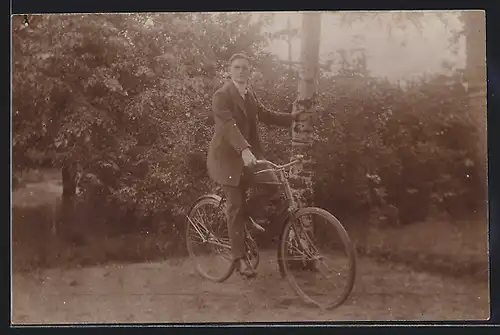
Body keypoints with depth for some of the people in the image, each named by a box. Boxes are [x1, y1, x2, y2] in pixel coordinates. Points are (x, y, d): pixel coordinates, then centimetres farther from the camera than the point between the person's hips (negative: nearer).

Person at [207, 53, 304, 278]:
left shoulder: (249, 94, 10)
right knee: (236, 206, -4)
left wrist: (292, 117, 6)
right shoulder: (221, 96, -15)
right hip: (227, 156, -7)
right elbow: (229, 125, -28)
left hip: (249, 152, 7)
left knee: (272, 183, -13)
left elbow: (264, 115, 17)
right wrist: (244, 150, -42)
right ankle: (239, 259, 6)